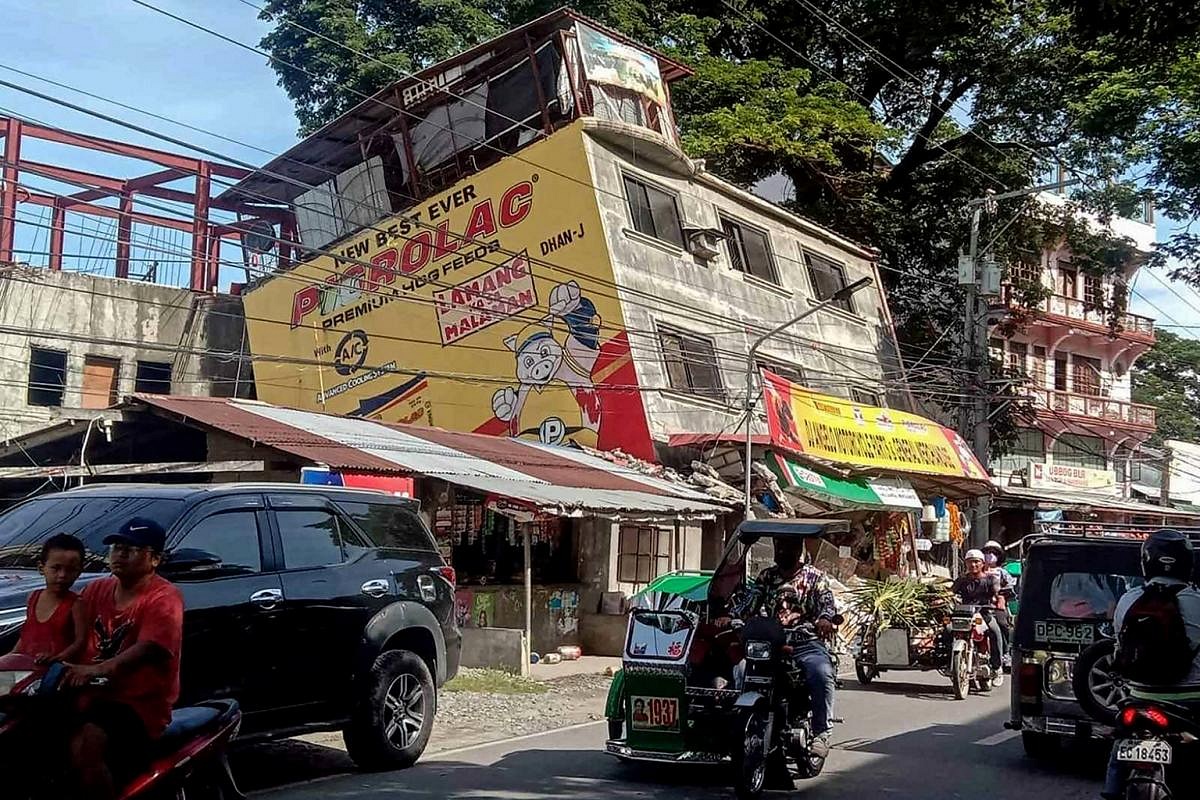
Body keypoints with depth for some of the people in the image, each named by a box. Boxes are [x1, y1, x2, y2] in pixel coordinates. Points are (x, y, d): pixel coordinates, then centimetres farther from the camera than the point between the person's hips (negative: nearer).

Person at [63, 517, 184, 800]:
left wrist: (99, 669, -39)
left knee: (84, 744, -32)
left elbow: (147, 649, -24)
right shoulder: (97, 589, 15)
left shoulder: (163, 598, -9)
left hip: (140, 703, -7)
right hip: (93, 695, 7)